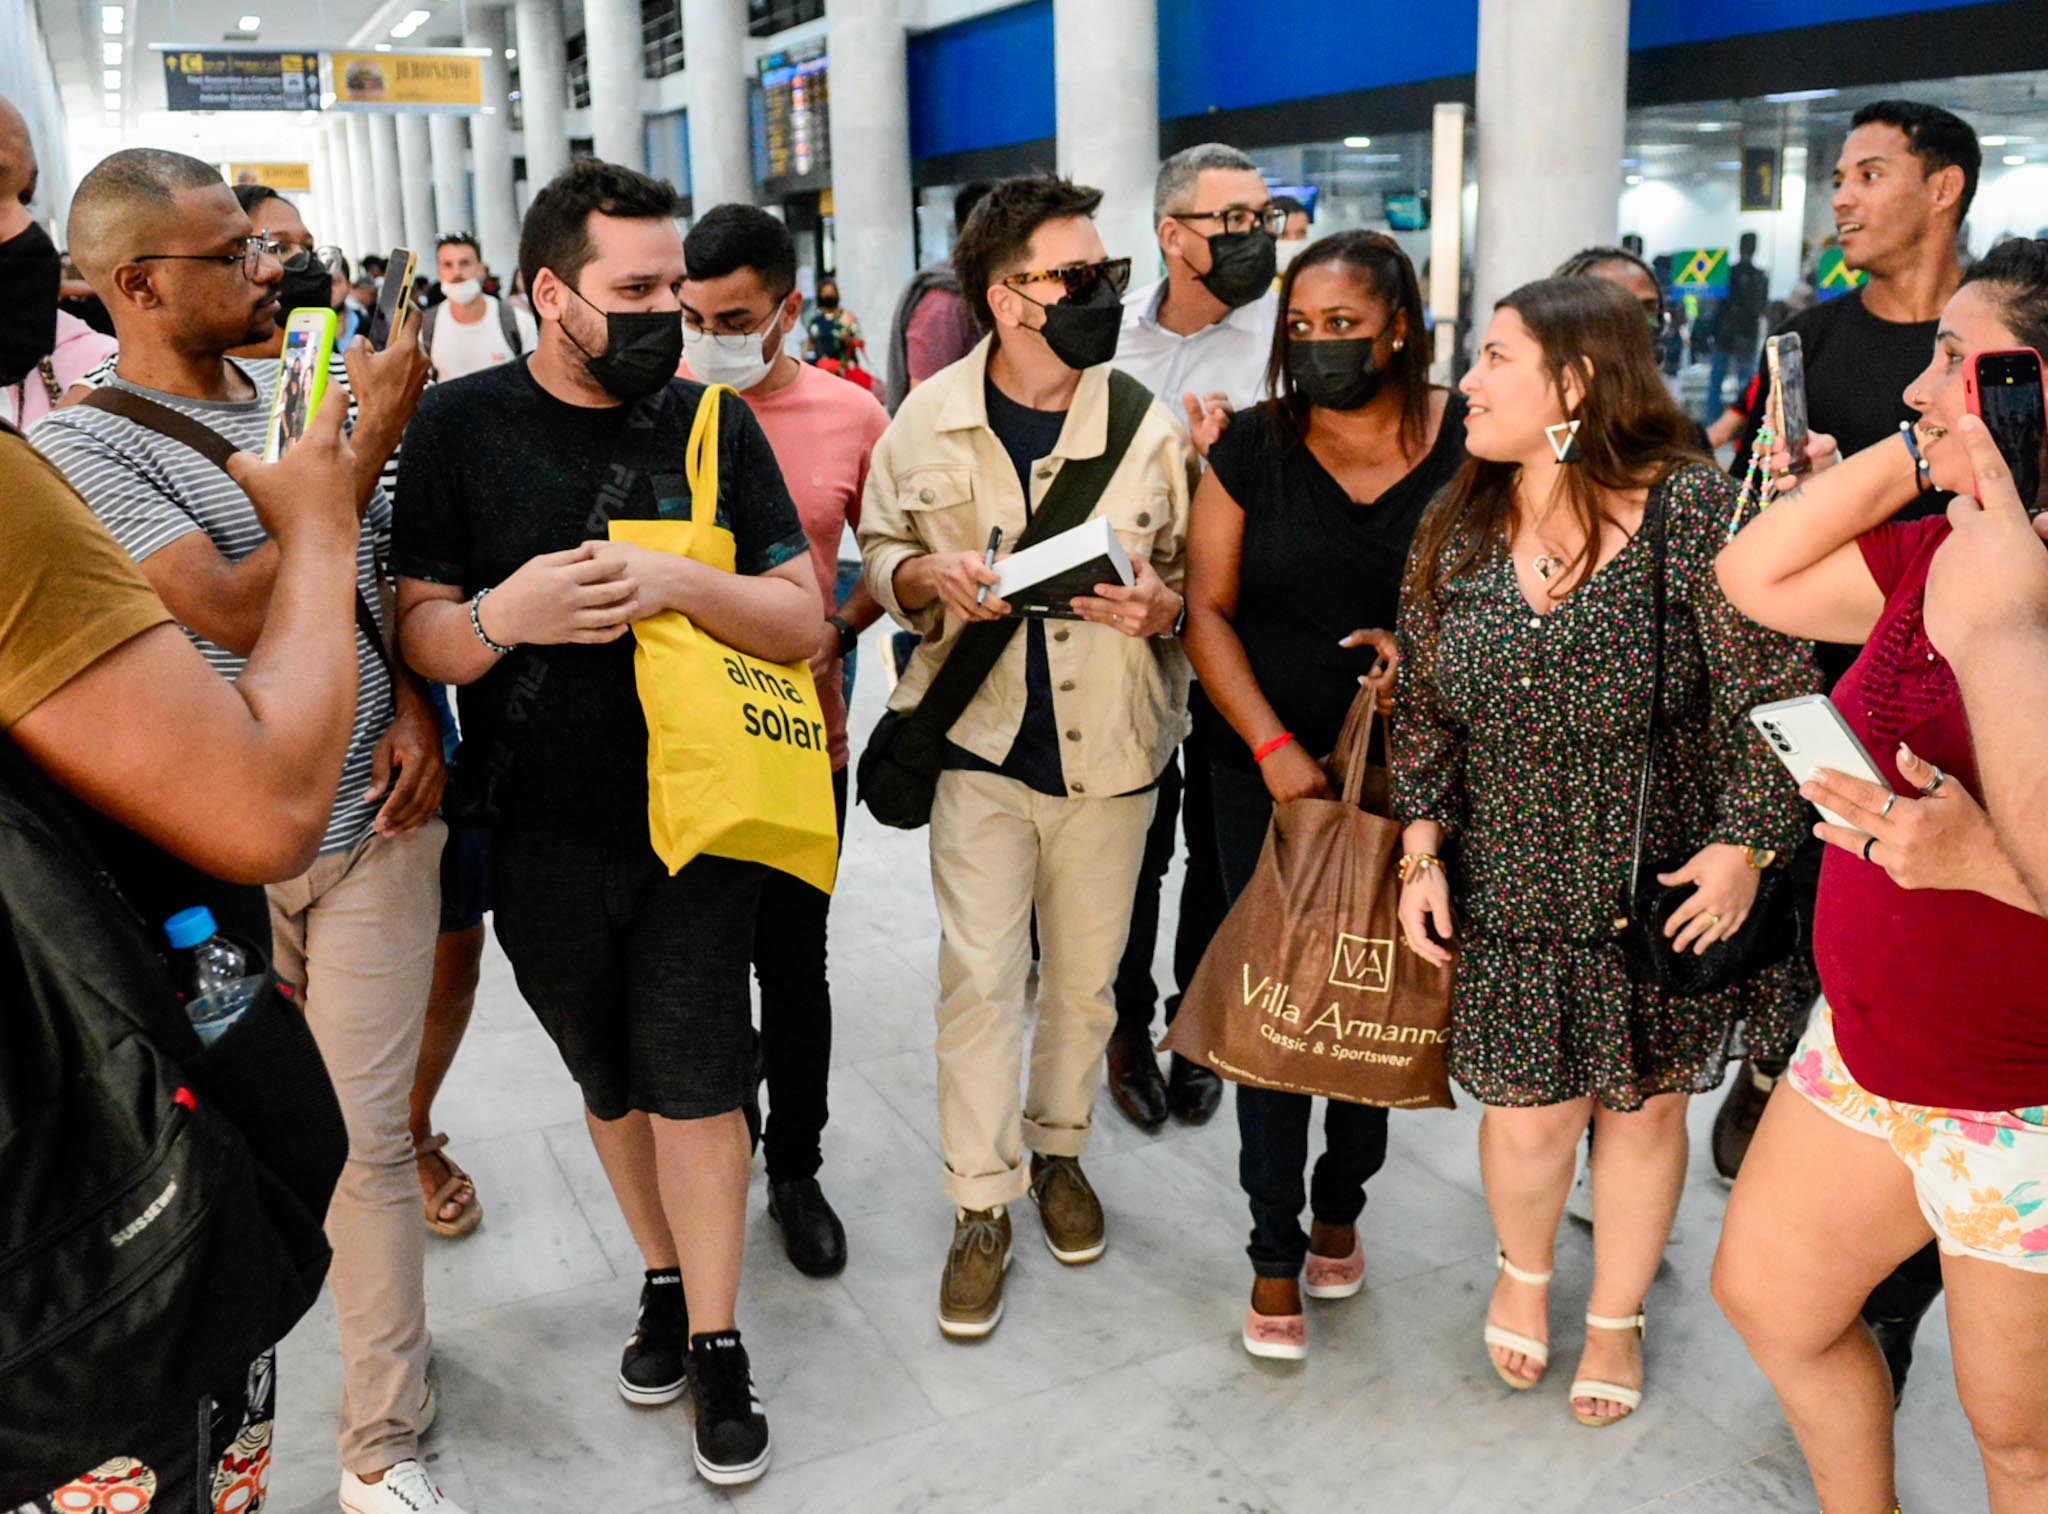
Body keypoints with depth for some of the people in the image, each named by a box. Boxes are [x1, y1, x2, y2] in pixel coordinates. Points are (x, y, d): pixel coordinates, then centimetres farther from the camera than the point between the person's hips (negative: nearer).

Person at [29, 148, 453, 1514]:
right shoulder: (81, 446, -9)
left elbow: (397, 569, 16)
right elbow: (237, 611, -20)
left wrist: (414, 703, -1)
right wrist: (366, 444, -18)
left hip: (374, 822, 3)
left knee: (367, 1135, 5)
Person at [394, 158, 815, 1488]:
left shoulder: (715, 425, -1)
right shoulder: (462, 426, -2)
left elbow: (801, 619, -4)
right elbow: (419, 632, -3)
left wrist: (675, 581, -21)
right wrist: (506, 611, -25)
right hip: (543, 835, 1)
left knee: (693, 1080, 1)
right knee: (612, 1082, 16)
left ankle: (716, 1345, 18)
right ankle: (666, 1282, 38)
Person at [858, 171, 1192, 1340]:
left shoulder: (1149, 420, -3)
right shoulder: (929, 420, -2)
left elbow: (1202, 575, 4)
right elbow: (879, 552, 10)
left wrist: (1163, 605, -18)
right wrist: (926, 575, -12)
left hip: (1109, 748, 1)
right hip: (982, 738, -1)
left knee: (1085, 976, 14)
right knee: (979, 978, 0)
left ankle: (1060, 1150, 38)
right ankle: (982, 1207, 16)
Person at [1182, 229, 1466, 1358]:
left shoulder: (1468, 444, -3)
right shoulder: (1255, 447, 0)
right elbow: (1207, 608, -1)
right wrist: (1274, 746, -11)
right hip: (1267, 777, 0)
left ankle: (1341, 1205, 35)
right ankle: (1275, 1253, 17)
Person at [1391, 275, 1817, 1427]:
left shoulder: (1692, 507, -12)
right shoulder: (1459, 528, 1)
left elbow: (1771, 690, -9)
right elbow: (1424, 706, 6)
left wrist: (1745, 845, -13)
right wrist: (1424, 853, 2)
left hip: (1664, 887, -2)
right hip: (1511, 886, 2)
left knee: (1645, 1105, 12)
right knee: (1532, 1112, 4)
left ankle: (1618, 1316, 38)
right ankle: (1525, 1272, 39)